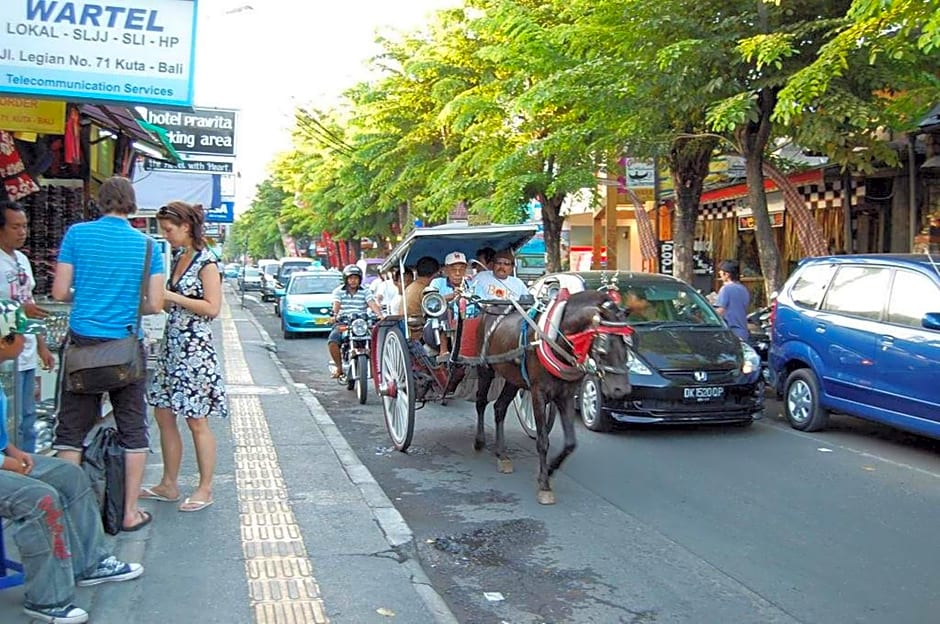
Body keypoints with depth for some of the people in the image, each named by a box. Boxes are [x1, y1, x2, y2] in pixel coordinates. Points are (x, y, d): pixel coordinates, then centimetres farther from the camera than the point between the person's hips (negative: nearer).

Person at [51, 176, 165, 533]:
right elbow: (155, 305, -3)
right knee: (133, 430, 9)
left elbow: (60, 292, -3)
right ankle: (130, 512, 14)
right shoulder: (147, 246, -1)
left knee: (72, 428, 10)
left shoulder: (77, 234, -2)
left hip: (83, 343, 0)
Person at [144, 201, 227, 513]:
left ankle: (204, 489, 11)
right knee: (163, 415, 11)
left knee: (196, 422, -1)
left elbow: (212, 308, -18)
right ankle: (169, 485, 23)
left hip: (196, 348, -9)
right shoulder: (178, 257, 13)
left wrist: (172, 297, -16)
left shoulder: (206, 261, -11)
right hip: (172, 345, 9)